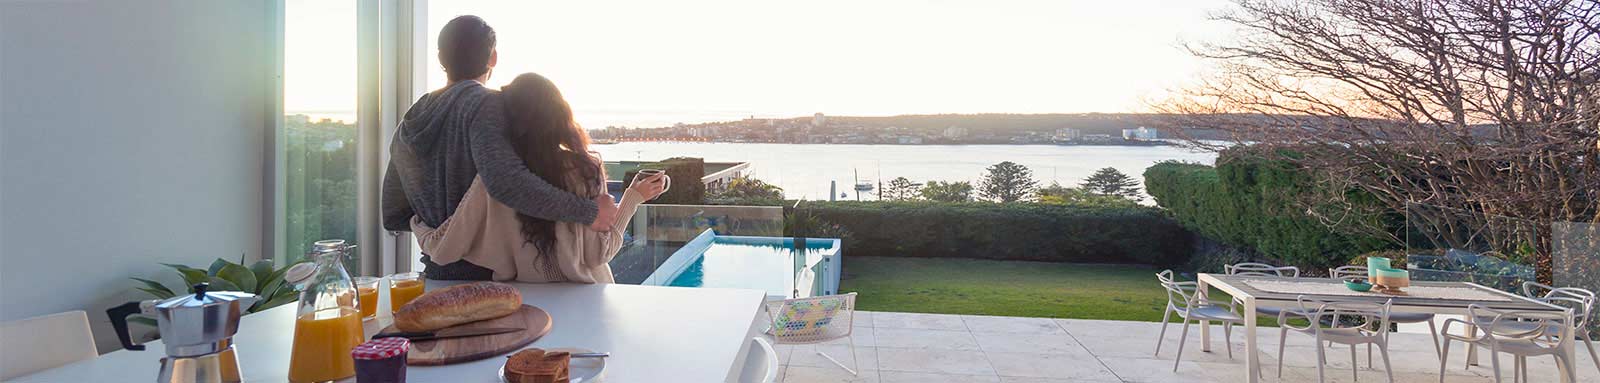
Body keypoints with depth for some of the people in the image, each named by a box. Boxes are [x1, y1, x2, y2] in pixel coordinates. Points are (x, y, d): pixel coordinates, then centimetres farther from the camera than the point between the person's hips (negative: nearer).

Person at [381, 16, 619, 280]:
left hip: (436, 273, 7)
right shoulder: (483, 103, -13)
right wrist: (588, 211, -26)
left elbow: (393, 218, 15)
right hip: (487, 273, -7)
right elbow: (505, 181, -32)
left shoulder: (410, 122, 10)